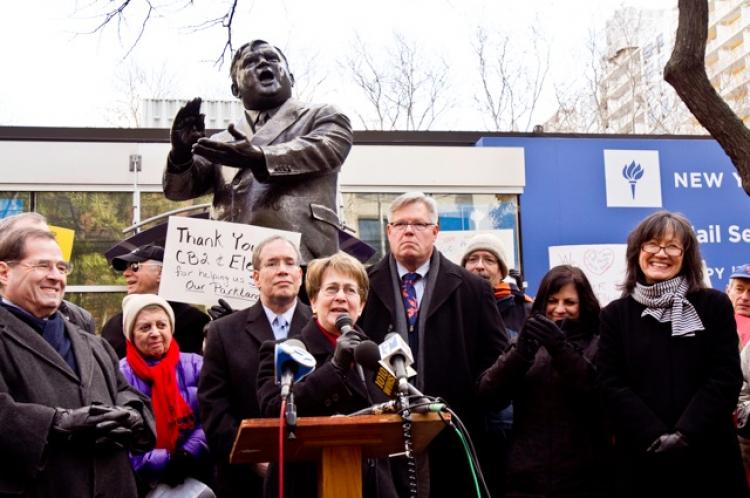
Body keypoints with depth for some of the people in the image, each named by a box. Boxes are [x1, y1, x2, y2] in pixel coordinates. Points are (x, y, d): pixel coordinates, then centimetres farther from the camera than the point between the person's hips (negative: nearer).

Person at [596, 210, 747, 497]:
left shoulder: (715, 305, 4)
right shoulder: (615, 314, 5)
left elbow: (725, 378, -3)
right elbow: (611, 386, -2)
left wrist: (686, 434, -15)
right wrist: (656, 437, -15)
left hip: (708, 454, 0)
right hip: (642, 458, 0)